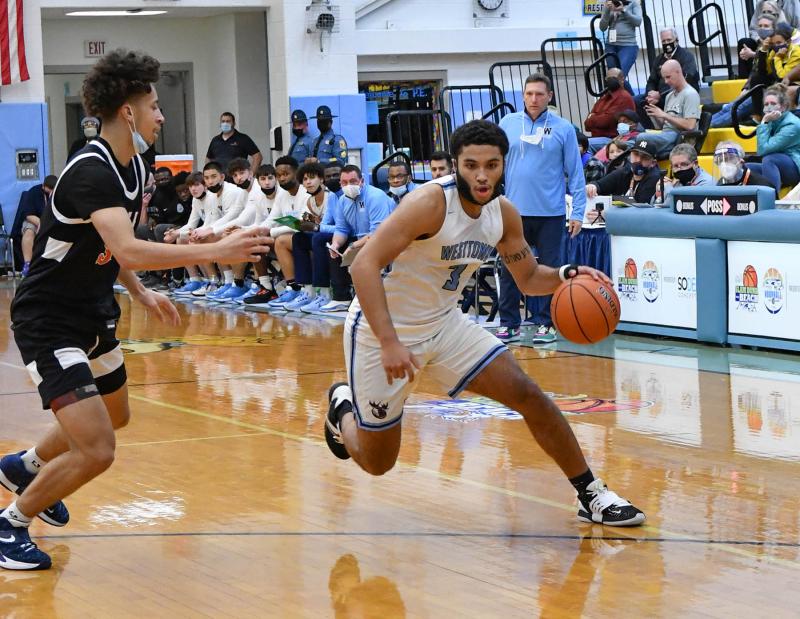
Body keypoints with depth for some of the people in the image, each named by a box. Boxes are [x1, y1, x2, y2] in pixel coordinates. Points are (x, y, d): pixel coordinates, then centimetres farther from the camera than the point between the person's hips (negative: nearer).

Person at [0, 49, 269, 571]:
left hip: (93, 314, 10)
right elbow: (128, 251, -42)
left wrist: (142, 293, 7)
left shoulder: (132, 166, 3)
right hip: (49, 322, -10)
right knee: (96, 450, -18)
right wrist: (216, 252, -42)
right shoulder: (91, 172, -28)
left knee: (115, 414, 30)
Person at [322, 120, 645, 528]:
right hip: (380, 331, -6)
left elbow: (529, 278, 11)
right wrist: (389, 343, -39)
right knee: (377, 463, 5)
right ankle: (344, 408, 40)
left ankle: (591, 496, 9)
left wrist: (567, 275, -13)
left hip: (444, 324, 6)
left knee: (528, 395, -5)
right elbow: (365, 265, -32)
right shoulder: (432, 202, -26)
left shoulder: (503, 214, -4)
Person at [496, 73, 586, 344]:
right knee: (509, 270, 4)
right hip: (514, 210, 1)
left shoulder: (563, 128, -1)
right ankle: (509, 324, 12)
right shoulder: (507, 124, 4)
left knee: (549, 270, 5)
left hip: (550, 213, -1)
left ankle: (546, 324, 14)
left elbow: (575, 172, 0)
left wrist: (578, 212, -4)